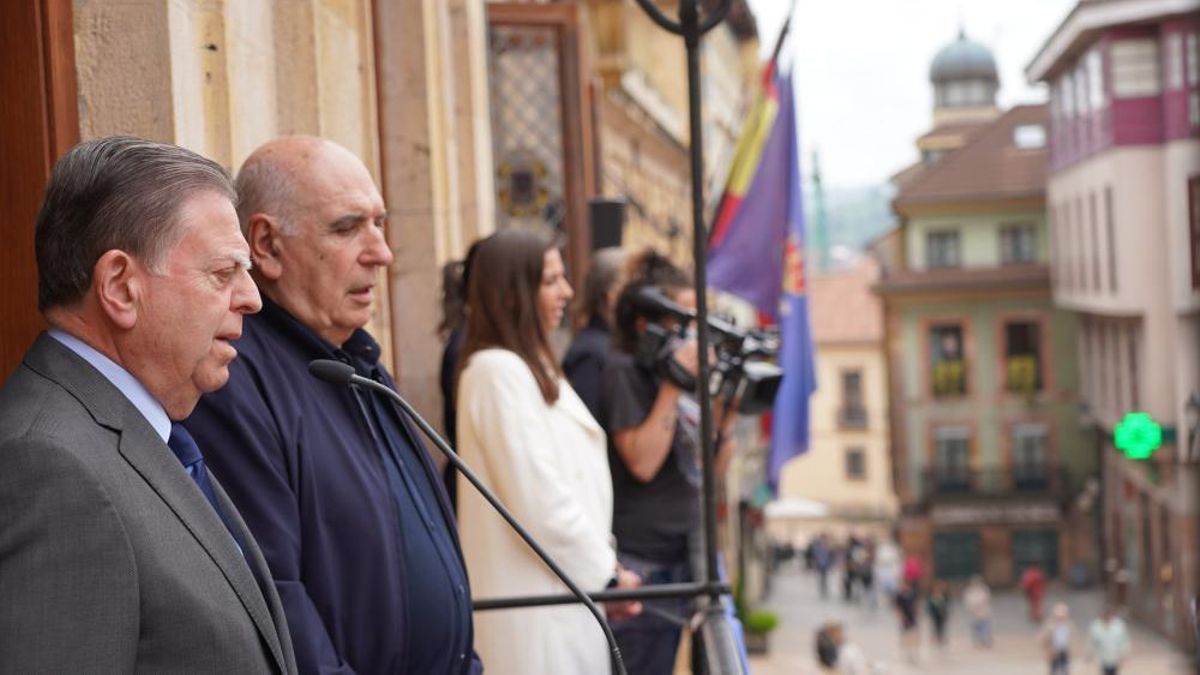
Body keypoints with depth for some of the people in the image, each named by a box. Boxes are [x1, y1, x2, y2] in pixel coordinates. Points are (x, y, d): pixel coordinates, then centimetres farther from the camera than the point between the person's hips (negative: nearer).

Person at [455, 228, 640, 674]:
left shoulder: (531, 366, 17)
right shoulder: (497, 371, -15)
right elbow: (538, 501, -19)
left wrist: (602, 562, 10)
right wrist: (605, 570, -10)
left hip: (561, 587, 10)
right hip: (533, 601, -10)